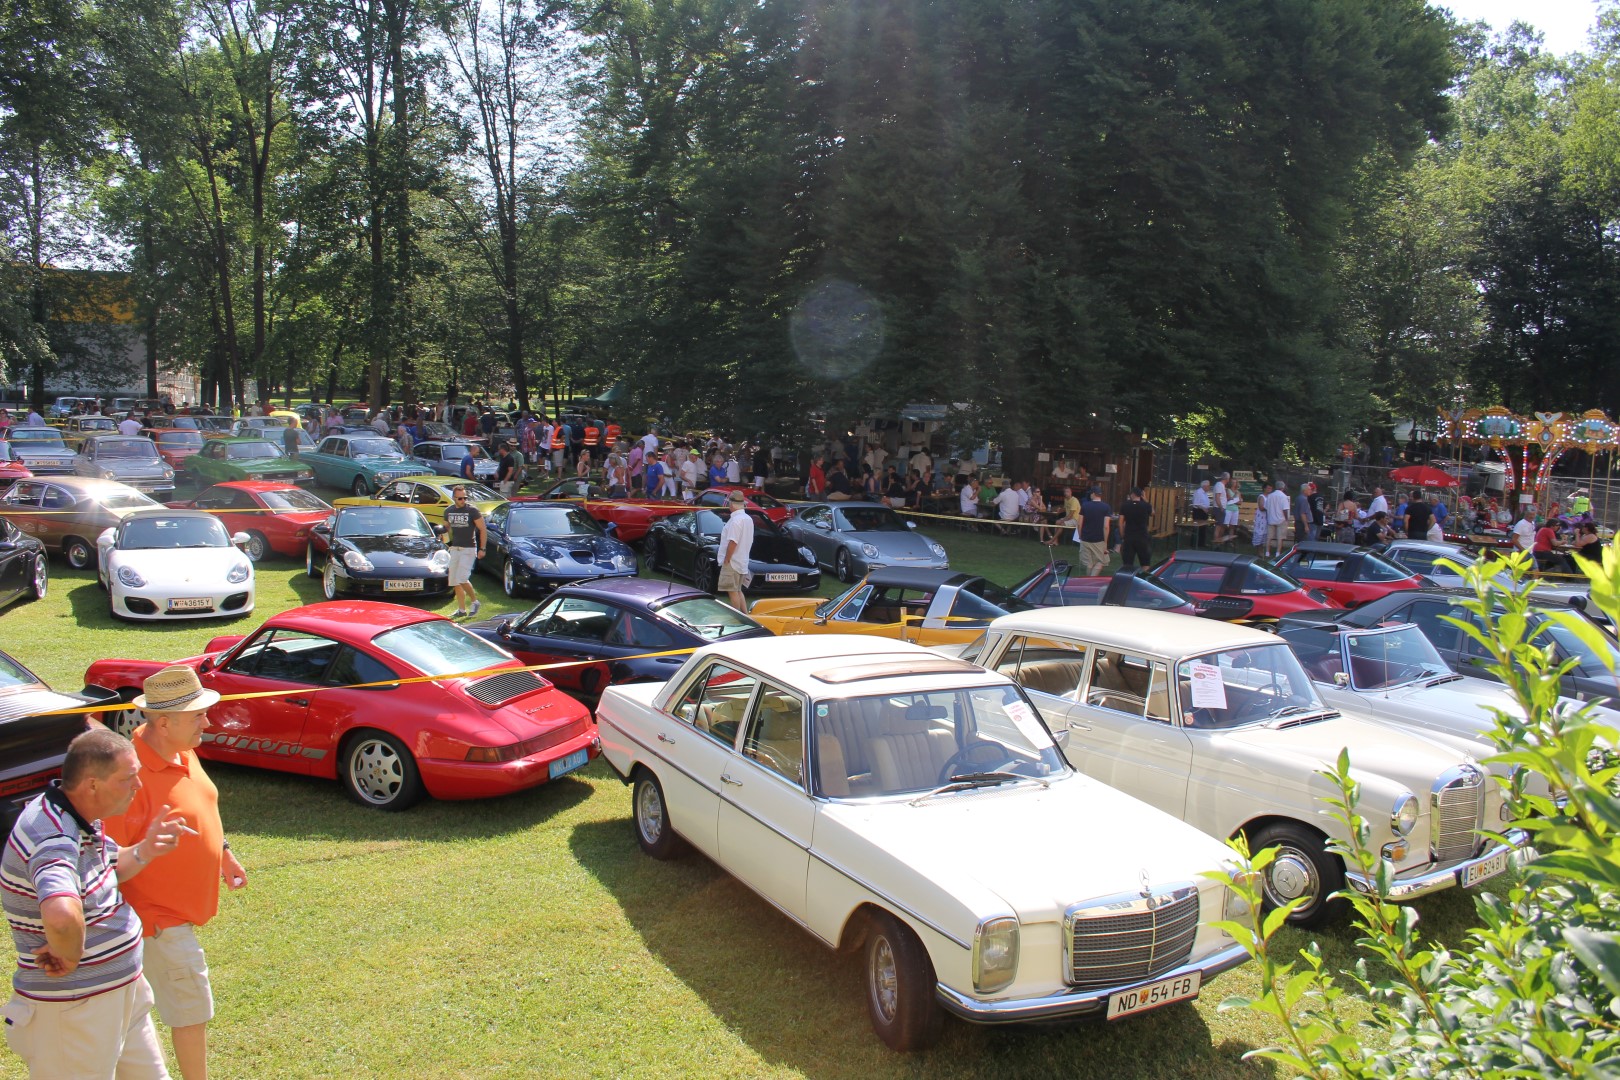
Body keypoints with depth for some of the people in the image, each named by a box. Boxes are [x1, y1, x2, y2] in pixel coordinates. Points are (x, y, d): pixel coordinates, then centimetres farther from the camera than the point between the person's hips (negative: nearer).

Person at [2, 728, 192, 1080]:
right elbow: (61, 915, -50)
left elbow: (111, 868, 18)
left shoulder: (78, 816, 0)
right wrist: (69, 958, -30)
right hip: (72, 1010, -9)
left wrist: (145, 851, -3)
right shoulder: (52, 837, -31)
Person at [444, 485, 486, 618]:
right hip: (454, 548, 6)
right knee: (454, 581, 5)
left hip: (469, 549, -6)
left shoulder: (472, 510, -9)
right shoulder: (448, 511, 6)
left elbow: (482, 529, -5)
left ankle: (474, 601, 6)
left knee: (462, 578, -15)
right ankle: (461, 609, 13)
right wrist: (447, 540, 7)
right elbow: (446, 527, 23)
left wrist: (482, 549, -8)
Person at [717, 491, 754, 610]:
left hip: (732, 562, -9)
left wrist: (726, 560, -16)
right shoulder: (748, 519, 12)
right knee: (737, 590, 17)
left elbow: (732, 542, -23)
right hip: (743, 562, 9)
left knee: (733, 591, -4)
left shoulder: (735, 520, -17)